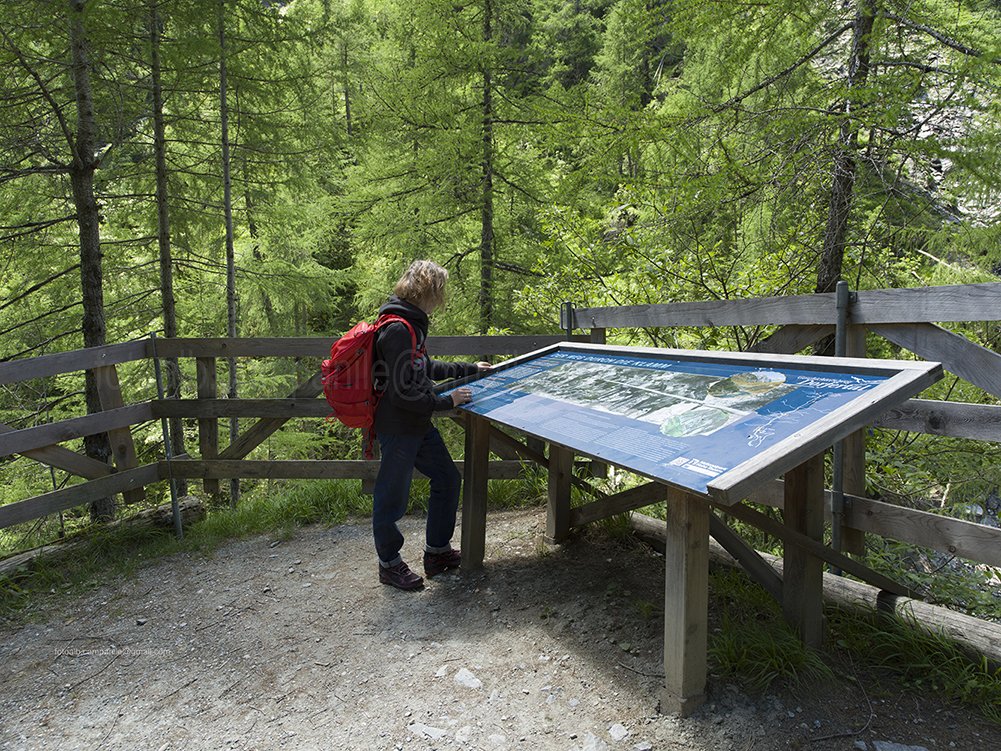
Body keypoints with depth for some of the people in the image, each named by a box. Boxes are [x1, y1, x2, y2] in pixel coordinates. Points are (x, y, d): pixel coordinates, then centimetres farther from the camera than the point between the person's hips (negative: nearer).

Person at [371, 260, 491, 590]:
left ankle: (437, 551, 31)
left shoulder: (411, 324, 10)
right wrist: (447, 402, -13)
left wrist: (468, 369, 31)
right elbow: (403, 392, -24)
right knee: (392, 497, 6)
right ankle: (389, 564, 25)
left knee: (448, 479, 17)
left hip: (419, 425, 10)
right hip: (397, 427, -10)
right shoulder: (398, 330, -22)